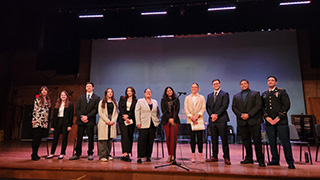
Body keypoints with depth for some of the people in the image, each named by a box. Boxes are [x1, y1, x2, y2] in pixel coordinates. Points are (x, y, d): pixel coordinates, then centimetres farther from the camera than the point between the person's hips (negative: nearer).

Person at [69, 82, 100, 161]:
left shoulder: (96, 98, 4)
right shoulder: (81, 97, 15)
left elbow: (95, 109, -5)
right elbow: (77, 108, 8)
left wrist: (87, 116, -13)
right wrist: (81, 117, -7)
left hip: (90, 121, -3)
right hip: (81, 120, 3)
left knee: (90, 138, 3)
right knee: (79, 138, 5)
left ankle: (90, 154, 12)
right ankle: (77, 154, 13)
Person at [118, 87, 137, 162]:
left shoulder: (135, 101, 10)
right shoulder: (122, 98, 12)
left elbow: (134, 111, 2)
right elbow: (120, 108, 3)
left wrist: (128, 116, -12)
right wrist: (125, 117, -7)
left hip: (131, 120, 1)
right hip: (122, 119, -1)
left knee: (130, 136, 1)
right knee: (125, 135, -13)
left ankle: (128, 153, 9)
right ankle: (125, 154, -18)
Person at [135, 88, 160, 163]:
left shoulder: (155, 102, 16)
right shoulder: (140, 101, 5)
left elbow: (157, 112, 20)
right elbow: (137, 112, -1)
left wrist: (157, 120, 8)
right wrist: (138, 122, -9)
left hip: (153, 124, 4)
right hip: (144, 124, -3)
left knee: (151, 141, 5)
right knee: (142, 140, -6)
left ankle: (148, 156, 15)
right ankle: (139, 157, 1)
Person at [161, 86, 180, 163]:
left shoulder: (176, 99, 11)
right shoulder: (163, 100, 12)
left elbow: (177, 110, 3)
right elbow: (163, 110, 3)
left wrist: (173, 118, -9)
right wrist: (169, 119, -8)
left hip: (175, 120, -1)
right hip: (166, 120, 1)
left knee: (173, 137, -9)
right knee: (168, 138, 0)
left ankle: (173, 155, -7)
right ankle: (169, 155, 8)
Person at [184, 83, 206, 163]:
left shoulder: (201, 97, 10)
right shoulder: (187, 98, 13)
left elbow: (203, 108, 1)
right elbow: (186, 109, 4)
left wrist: (197, 116, -13)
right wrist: (191, 117, -10)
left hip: (199, 120, -1)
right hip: (190, 120, 1)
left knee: (200, 138, -3)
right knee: (192, 138, 3)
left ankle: (200, 155, 4)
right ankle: (193, 155, 9)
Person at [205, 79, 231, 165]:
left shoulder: (224, 94, 3)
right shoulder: (209, 95, 19)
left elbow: (224, 106, -8)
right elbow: (207, 107, 11)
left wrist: (216, 115, -13)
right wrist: (211, 115, -6)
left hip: (221, 119, -5)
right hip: (212, 120, 5)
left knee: (224, 139, -3)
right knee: (214, 139, 9)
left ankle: (226, 157, 5)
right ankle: (215, 156, 16)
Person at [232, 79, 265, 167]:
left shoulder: (255, 94, 7)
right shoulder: (236, 96, 16)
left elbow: (258, 105, -4)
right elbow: (234, 107, 9)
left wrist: (249, 115, -13)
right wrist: (240, 115, -9)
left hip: (254, 121, -3)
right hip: (242, 121, 3)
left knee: (257, 140, -3)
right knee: (246, 140, 7)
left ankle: (260, 160, 7)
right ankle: (248, 158, 18)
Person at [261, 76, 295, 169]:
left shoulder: (281, 92, 5)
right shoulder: (264, 94, 16)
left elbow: (286, 105, -4)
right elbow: (262, 107, 12)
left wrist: (278, 118, -10)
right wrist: (266, 117, -4)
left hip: (281, 121, -3)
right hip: (269, 121, 4)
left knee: (285, 141, -4)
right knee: (272, 142, 5)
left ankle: (290, 162, 5)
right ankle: (275, 160, 16)